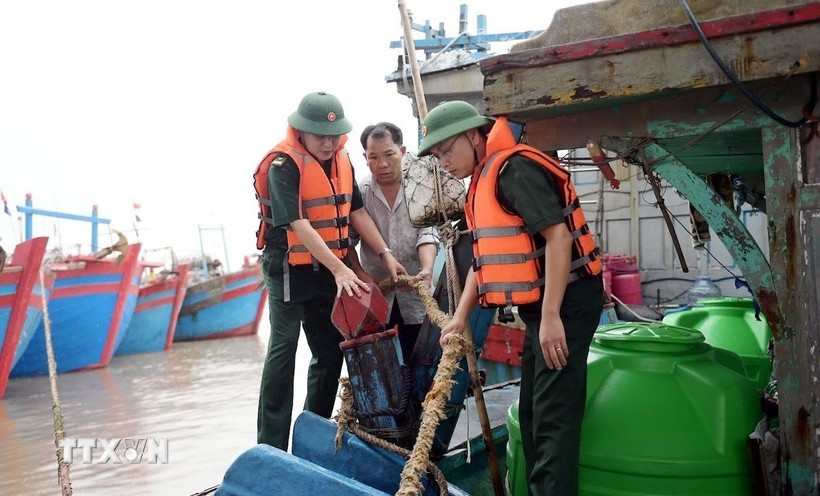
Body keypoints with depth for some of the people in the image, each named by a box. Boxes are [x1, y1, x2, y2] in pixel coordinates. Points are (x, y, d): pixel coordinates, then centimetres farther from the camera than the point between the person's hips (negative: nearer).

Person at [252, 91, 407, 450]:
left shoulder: (341, 161, 6)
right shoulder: (284, 165, -17)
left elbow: (357, 212, 9)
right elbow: (299, 225, -24)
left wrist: (385, 255, 0)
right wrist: (340, 269, -30)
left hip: (328, 271, 7)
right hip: (290, 270, -7)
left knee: (331, 351, 13)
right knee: (283, 351, -4)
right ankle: (271, 446, 5)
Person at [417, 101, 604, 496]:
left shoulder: (514, 169, -15)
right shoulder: (483, 182, 16)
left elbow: (558, 235, -23)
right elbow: (486, 257, 21)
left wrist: (551, 316, -26)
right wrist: (460, 316, 16)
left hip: (565, 303, -10)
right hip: (541, 307, 11)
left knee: (553, 414, -8)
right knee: (532, 412, 16)